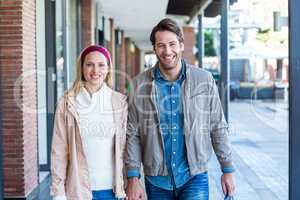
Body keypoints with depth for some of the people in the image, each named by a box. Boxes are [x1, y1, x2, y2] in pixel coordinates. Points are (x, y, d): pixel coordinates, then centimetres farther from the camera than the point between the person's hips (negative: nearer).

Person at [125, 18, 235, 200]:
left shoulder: (204, 80, -2)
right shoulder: (140, 84, -1)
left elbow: (218, 129, 4)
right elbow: (133, 135, 0)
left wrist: (228, 169, 4)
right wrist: (133, 178, -5)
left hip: (194, 178, -1)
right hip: (157, 181, 1)